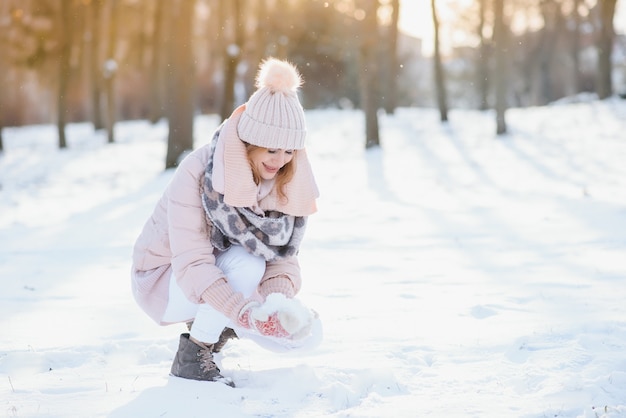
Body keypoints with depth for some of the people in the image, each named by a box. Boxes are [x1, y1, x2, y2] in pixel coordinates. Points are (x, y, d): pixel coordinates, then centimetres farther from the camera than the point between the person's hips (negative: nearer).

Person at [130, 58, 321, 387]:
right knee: (246, 263, -34)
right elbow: (191, 264, -34)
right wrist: (247, 313, -48)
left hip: (226, 275, 6)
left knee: (304, 332, -14)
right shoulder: (197, 173, -29)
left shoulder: (289, 183, -13)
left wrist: (279, 301, -34)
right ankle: (191, 356, -13)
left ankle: (211, 325, 12)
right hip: (167, 280, -5)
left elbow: (282, 258, -12)